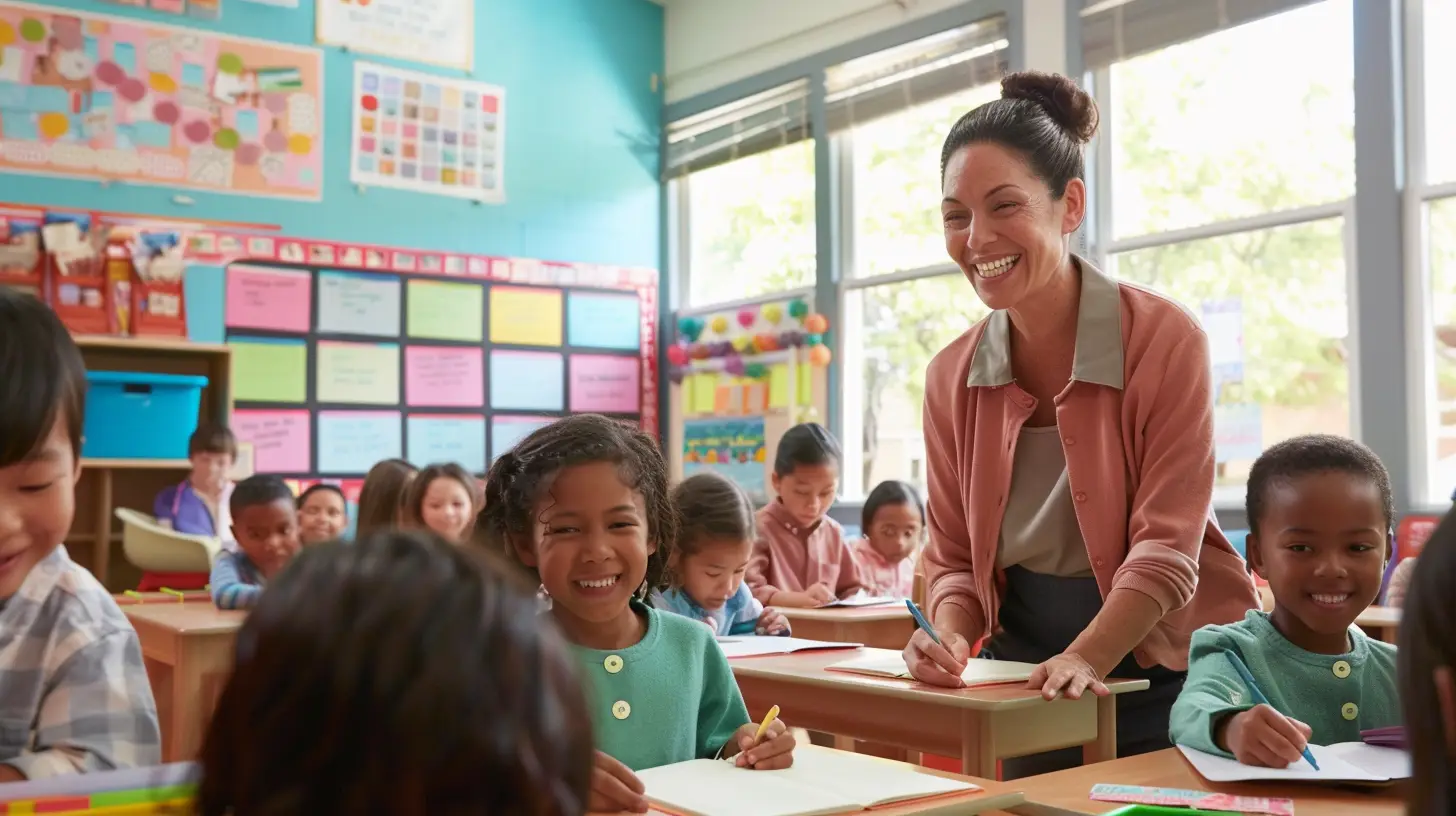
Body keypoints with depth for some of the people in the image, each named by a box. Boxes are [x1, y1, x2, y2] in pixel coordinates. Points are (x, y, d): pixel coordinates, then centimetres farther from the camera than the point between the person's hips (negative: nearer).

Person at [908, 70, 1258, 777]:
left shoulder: (1164, 340, -16)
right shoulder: (951, 377, -3)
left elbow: (1167, 546, -19)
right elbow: (952, 555, 2)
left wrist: (1086, 658, -32)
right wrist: (952, 639, -18)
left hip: (1160, 683, -3)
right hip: (1024, 684, 4)